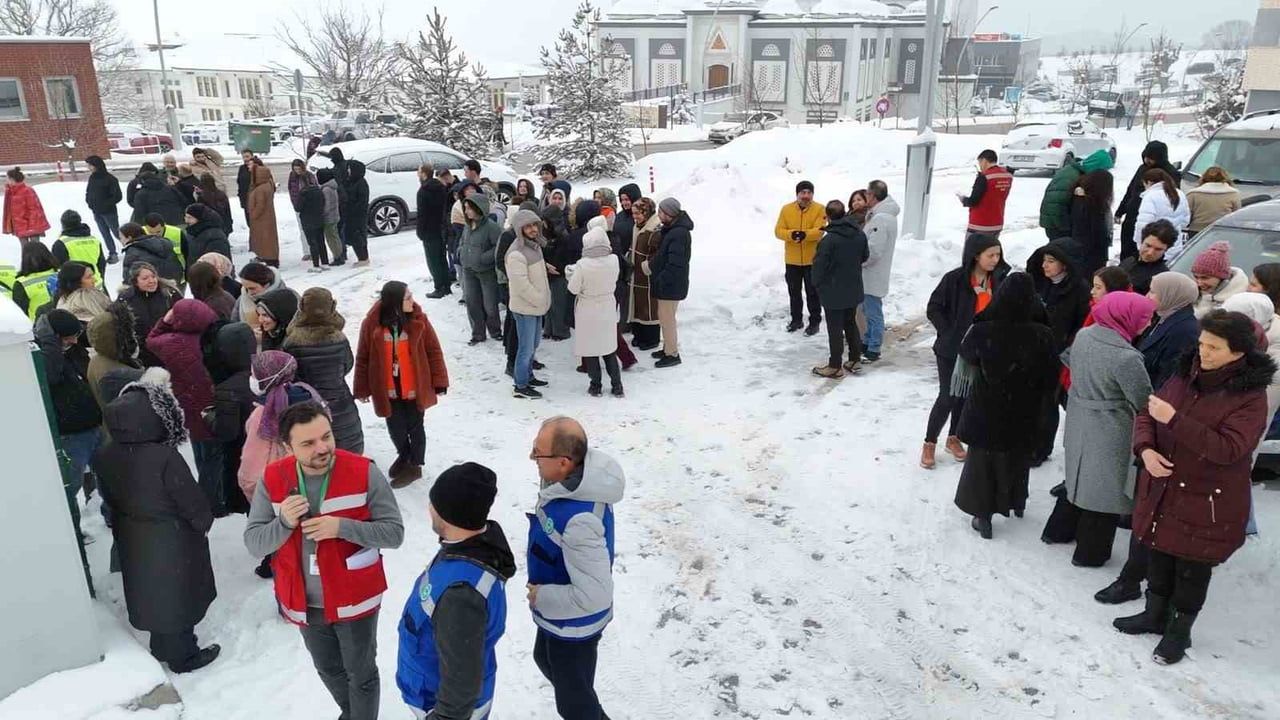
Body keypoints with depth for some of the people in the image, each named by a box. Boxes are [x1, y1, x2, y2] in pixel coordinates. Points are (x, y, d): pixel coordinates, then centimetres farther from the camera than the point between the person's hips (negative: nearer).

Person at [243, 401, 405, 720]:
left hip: (354, 599, -4)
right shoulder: (273, 479, -11)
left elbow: (394, 532, -18)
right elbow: (253, 544, -8)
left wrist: (342, 527, -31)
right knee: (328, 670, 28)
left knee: (361, 674, 17)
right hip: (304, 603, 4)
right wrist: (284, 522, -28)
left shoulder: (364, 472, -20)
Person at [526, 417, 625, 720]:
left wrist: (542, 596, -24)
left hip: (573, 625, -10)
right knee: (546, 660, 35)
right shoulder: (579, 477, -14)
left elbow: (595, 595, -39)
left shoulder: (579, 521, -41)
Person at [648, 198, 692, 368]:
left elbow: (675, 264, -27)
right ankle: (668, 348, 33)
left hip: (670, 285, -10)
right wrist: (652, 263, 3)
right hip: (669, 283, 10)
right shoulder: (671, 229, 9)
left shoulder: (678, 234, -24)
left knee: (666, 318, 0)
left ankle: (672, 354, 10)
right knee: (667, 317, 20)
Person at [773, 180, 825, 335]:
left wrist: (805, 234, -37)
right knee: (794, 291, 14)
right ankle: (796, 319, 29)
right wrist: (791, 234, -26)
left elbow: (819, 231, -18)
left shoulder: (819, 209, -7)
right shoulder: (786, 209, 0)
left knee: (813, 292, 6)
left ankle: (815, 322, 18)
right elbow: (778, 231, -6)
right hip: (792, 260, 3)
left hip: (812, 260, -3)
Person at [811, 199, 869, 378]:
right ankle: (854, 360, 28)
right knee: (851, 324, 20)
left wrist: (817, 284, 1)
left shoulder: (829, 240, -23)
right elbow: (865, 257, 12)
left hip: (833, 292, -6)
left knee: (835, 329, 2)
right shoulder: (860, 234, -2)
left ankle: (835, 366, 10)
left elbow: (819, 266, -17)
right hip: (853, 290, 6)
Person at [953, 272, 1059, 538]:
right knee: (1019, 459, 26)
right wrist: (1034, 394, 10)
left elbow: (967, 355, 0)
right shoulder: (1042, 336, -21)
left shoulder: (982, 332, -24)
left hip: (985, 411, -2)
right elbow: (1051, 380, -9)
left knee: (983, 459, 17)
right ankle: (1017, 502, 48)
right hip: (1024, 415, 2)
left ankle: (984, 516, 23)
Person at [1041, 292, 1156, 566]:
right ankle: (1091, 553, 24)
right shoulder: (1126, 357, -27)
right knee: (1104, 489, 10)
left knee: (1080, 477, 25)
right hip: (1109, 433, -7)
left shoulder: (1083, 336, -4)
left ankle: (1059, 530, 40)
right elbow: (1145, 402, -18)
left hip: (1079, 424, 7)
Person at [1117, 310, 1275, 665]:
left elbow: (1228, 449, -27)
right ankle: (1155, 614, 41)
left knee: (1192, 568, 11)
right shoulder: (1186, 376, -1)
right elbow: (1146, 413, 5)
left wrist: (1174, 420, -33)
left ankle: (1180, 629, 31)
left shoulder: (1250, 396, -17)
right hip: (1162, 490, 5)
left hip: (1207, 502, -5)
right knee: (1160, 556, 20)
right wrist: (1145, 448, -14)